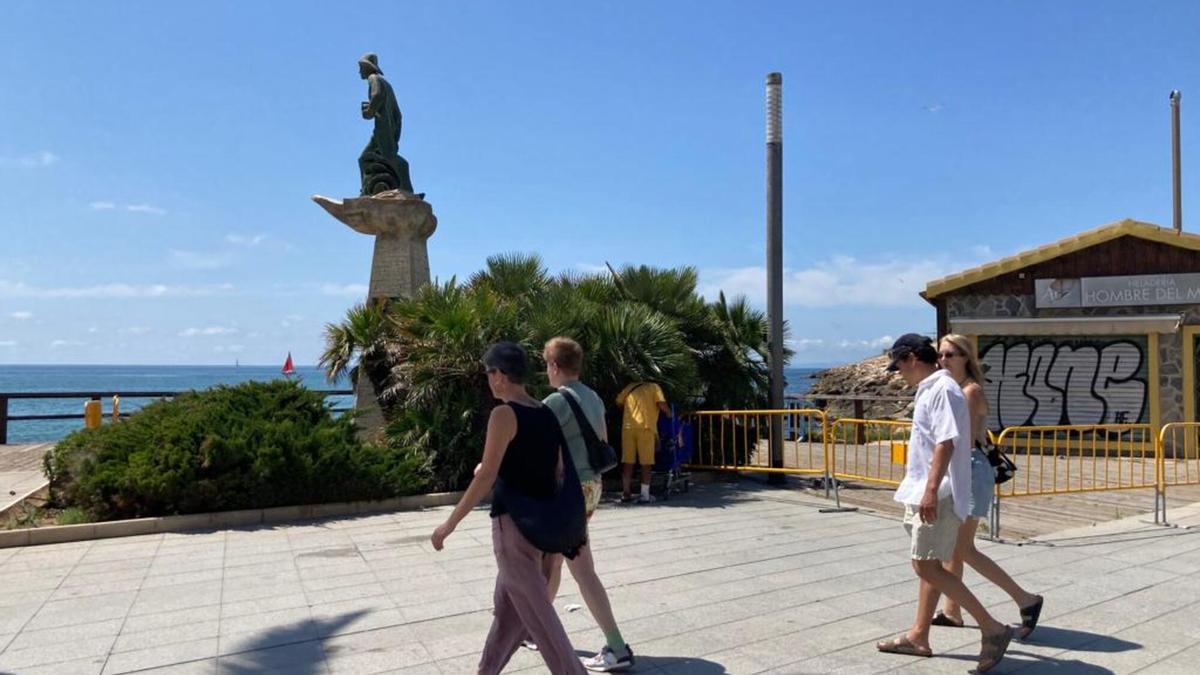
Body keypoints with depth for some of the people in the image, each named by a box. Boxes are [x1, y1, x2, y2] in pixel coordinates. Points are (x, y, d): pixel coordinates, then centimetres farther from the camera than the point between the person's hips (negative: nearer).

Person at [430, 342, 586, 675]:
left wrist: (450, 524, -13)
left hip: (512, 522, -9)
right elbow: (557, 470, 11)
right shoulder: (547, 414, 8)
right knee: (507, 604, 20)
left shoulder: (504, 414, -15)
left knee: (537, 613, -2)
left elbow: (486, 477, -18)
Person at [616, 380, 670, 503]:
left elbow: (618, 403, 16)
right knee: (646, 463, 3)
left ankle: (626, 493, 13)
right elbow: (662, 405, -7)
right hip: (645, 427, -3)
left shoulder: (630, 386, 18)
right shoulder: (654, 387, 7)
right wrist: (669, 412, 12)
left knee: (627, 461, 8)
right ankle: (645, 495, 3)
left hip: (628, 427, 3)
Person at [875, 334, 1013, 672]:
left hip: (938, 494, -10)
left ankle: (993, 628, -3)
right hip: (924, 492, 10)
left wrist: (931, 489, -28)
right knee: (929, 566, 14)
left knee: (926, 567, -11)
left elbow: (946, 442, -24)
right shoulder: (929, 390, 16)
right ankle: (919, 636, 22)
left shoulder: (943, 389, -15)